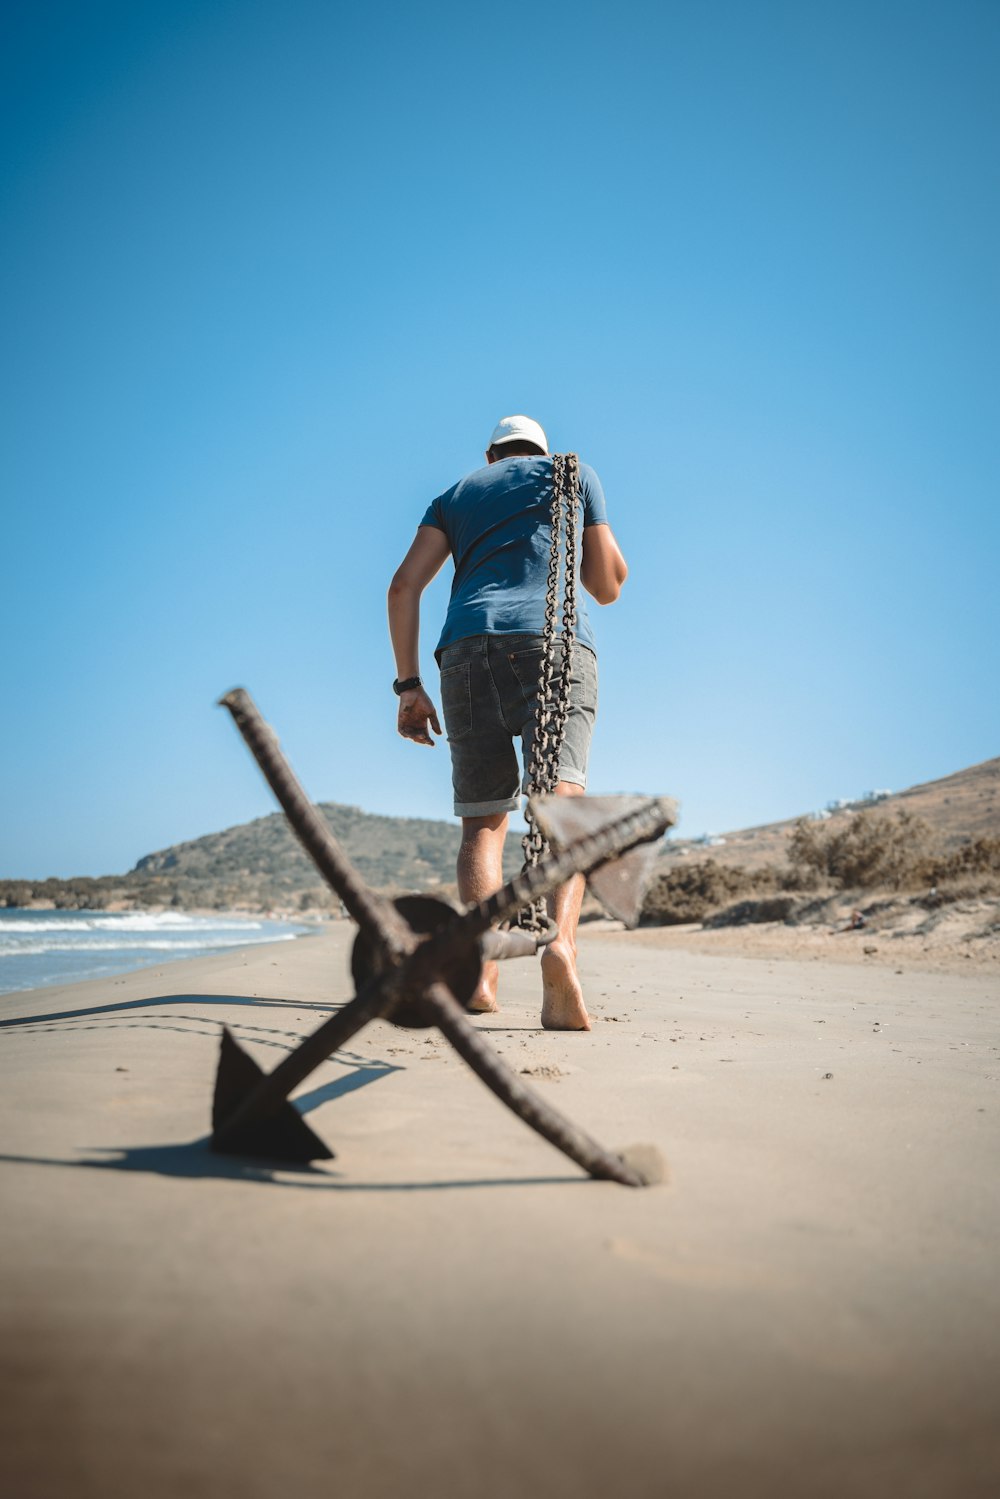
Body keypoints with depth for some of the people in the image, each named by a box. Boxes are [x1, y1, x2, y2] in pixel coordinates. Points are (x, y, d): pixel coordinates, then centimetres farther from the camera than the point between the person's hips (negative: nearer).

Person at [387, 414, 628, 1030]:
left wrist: (409, 686, 11)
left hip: (468, 650, 3)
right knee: (560, 805, -16)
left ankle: (480, 970, -6)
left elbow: (404, 586, 13)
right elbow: (609, 587, 20)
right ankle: (560, 939, -40)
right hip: (554, 642, -2)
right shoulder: (574, 473, 22)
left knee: (484, 820, 8)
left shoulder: (456, 494, 28)